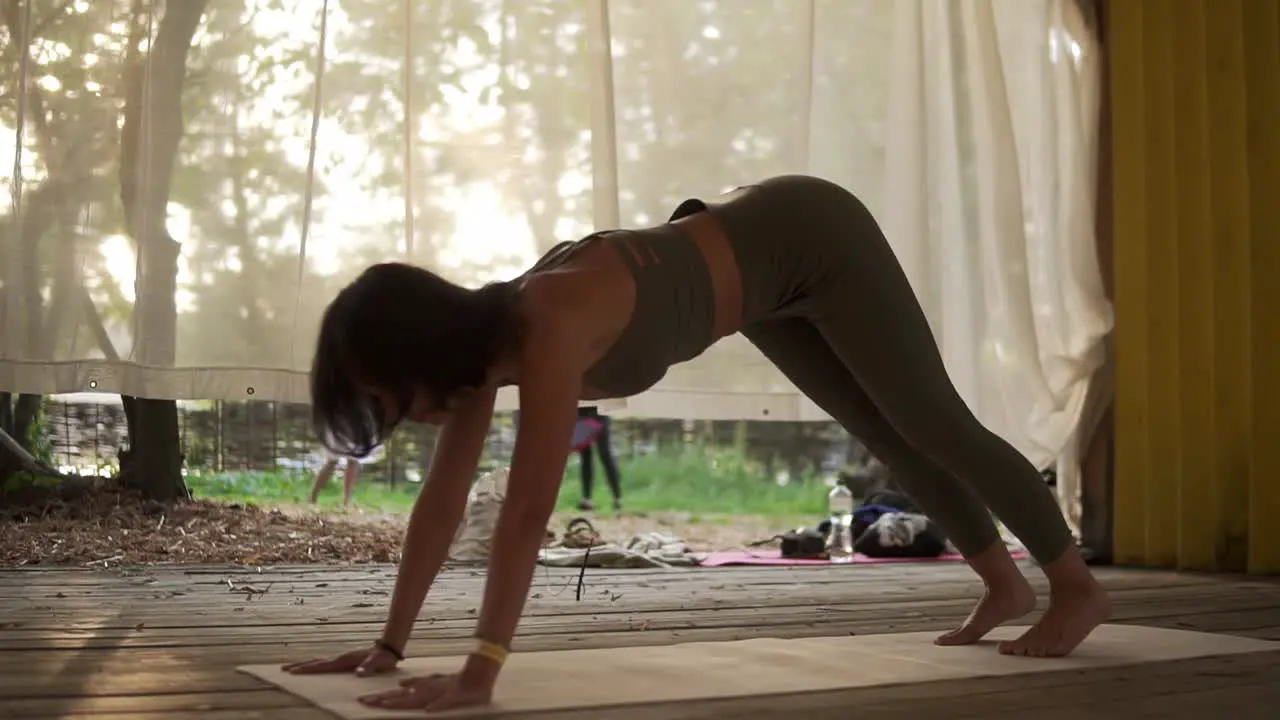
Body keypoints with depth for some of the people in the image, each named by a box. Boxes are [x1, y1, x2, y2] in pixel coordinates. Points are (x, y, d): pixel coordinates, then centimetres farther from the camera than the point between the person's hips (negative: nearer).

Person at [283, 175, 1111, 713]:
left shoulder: (547, 328, -36)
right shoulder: (483, 335, -12)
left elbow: (528, 511, -43)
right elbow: (444, 495, -9)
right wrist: (390, 643, -10)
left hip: (812, 237, -7)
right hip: (765, 261, 7)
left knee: (937, 427, 5)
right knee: (891, 437, 19)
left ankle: (1079, 586, 26)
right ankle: (1005, 587, 38)